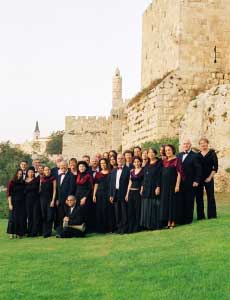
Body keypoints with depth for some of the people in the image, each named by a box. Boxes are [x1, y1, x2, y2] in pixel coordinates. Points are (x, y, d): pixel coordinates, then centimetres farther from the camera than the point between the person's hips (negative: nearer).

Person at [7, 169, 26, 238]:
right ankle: (11, 233, 5)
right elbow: (9, 194, -5)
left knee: (21, 218, 2)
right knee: (13, 218, -2)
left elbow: (25, 193, 9)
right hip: (14, 202, -4)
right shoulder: (11, 182, -3)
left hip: (22, 203, 4)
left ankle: (19, 233, 9)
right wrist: (10, 204, -12)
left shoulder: (23, 183, 7)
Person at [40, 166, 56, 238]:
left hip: (50, 199, -3)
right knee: (43, 216, 4)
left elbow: (54, 190, -2)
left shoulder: (53, 179, -1)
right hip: (43, 199, 3)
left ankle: (48, 232, 1)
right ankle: (44, 232, 10)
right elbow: (40, 189, 13)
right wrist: (39, 199, 7)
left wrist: (53, 200, -9)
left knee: (50, 216, -4)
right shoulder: (41, 179, 8)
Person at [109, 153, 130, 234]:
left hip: (124, 194, -5)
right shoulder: (114, 171, 16)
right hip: (115, 194, 6)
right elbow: (111, 183, 15)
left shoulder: (127, 170, -2)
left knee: (124, 212, -3)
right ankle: (119, 227, 13)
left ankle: (124, 228, 2)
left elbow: (129, 183, -7)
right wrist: (111, 195, 9)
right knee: (117, 212, 7)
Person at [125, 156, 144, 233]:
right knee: (130, 211, 4)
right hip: (131, 192, 5)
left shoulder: (143, 171, -2)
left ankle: (136, 228, 3)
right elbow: (130, 183, 15)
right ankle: (130, 228, 9)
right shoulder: (132, 171, 13)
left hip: (138, 192, -5)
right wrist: (127, 193, 11)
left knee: (138, 210, -3)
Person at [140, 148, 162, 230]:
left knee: (154, 207, -6)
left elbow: (160, 175, -10)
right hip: (146, 188, 6)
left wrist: (158, 187, -18)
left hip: (155, 188, -6)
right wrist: (142, 186, 10)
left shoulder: (159, 163, -3)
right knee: (146, 207, 4)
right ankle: (147, 224, 6)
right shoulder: (147, 164, 16)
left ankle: (155, 224, -2)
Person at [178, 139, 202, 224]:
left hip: (190, 183, -4)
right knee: (181, 201, 5)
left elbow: (198, 169, -6)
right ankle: (181, 218, 12)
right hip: (180, 182, 4)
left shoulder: (194, 156, -2)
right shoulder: (179, 155, 14)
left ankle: (188, 219, 9)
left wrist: (196, 181, -13)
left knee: (189, 201, 2)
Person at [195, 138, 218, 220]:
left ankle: (211, 215, 7)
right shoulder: (197, 155, 7)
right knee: (199, 197, 3)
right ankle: (200, 215, 11)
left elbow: (215, 167, -3)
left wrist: (210, 177, -9)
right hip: (199, 178, 3)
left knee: (210, 196, 0)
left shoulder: (212, 153, 0)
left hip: (208, 178, -3)